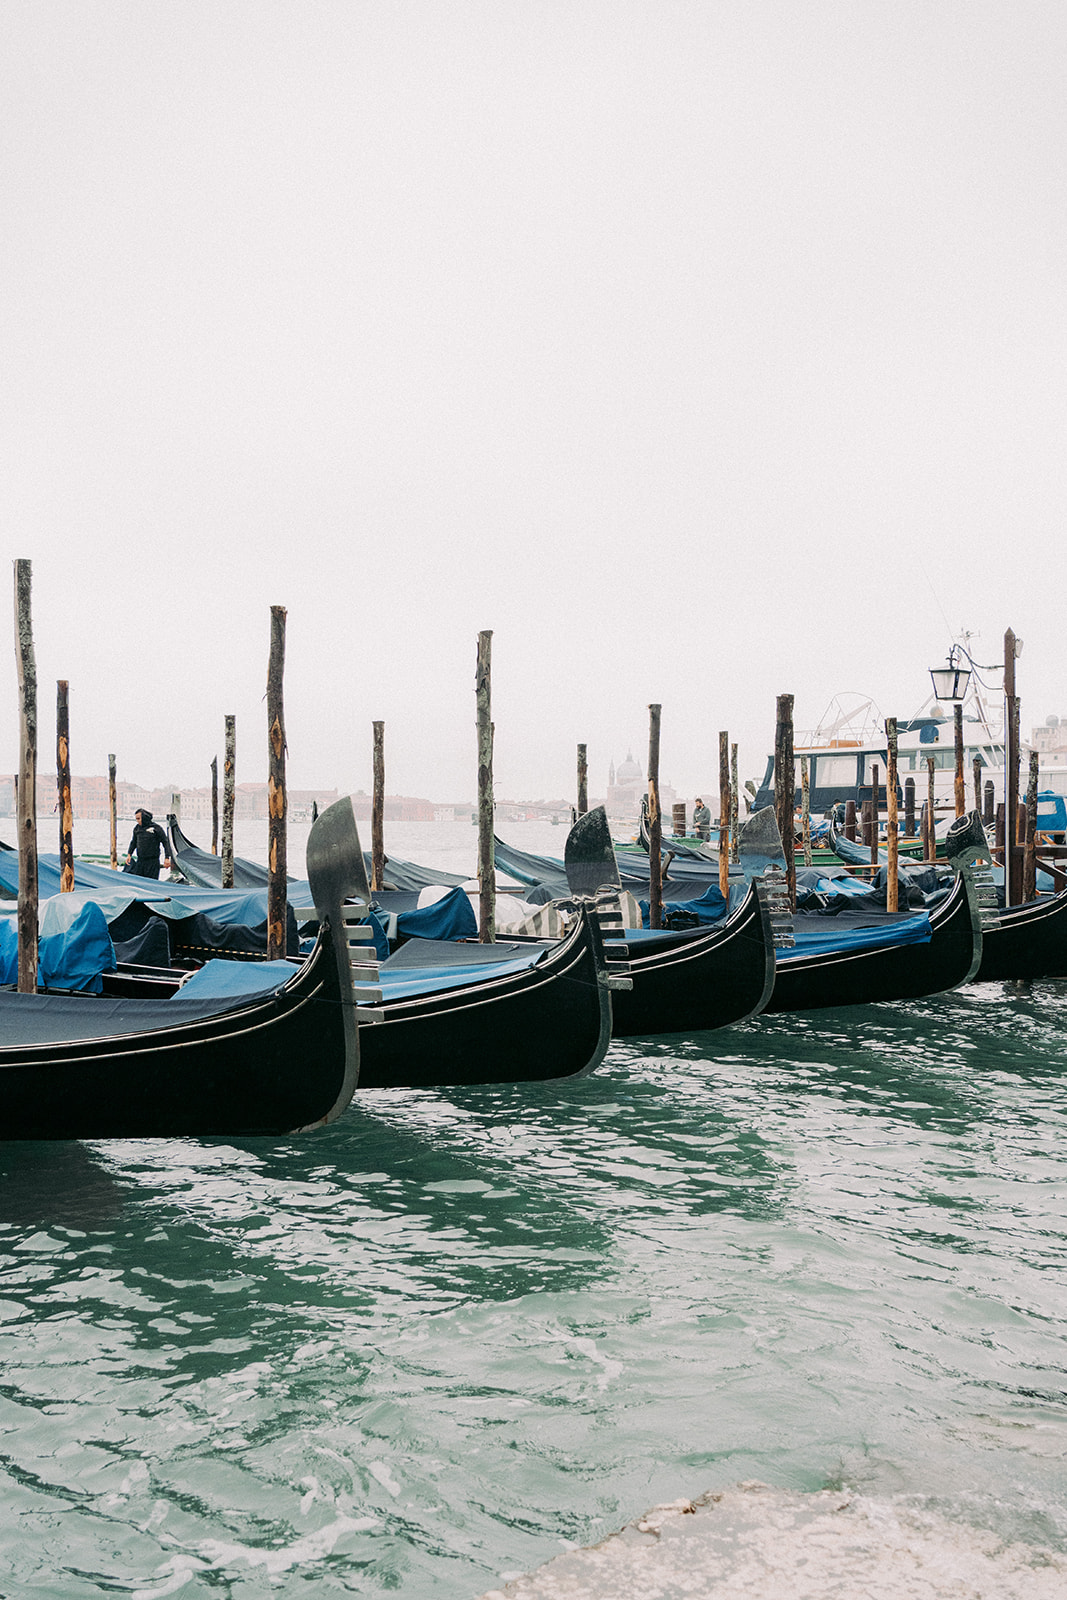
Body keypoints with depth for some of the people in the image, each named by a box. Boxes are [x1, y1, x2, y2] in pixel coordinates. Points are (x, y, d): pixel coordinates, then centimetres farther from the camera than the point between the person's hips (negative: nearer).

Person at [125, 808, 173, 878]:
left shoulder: (156, 828, -7)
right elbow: (133, 842, 21)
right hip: (140, 861, 5)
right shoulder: (137, 828, 8)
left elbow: (165, 842, -4)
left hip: (153, 862, -5)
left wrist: (167, 858, -10)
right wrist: (129, 854, 8)